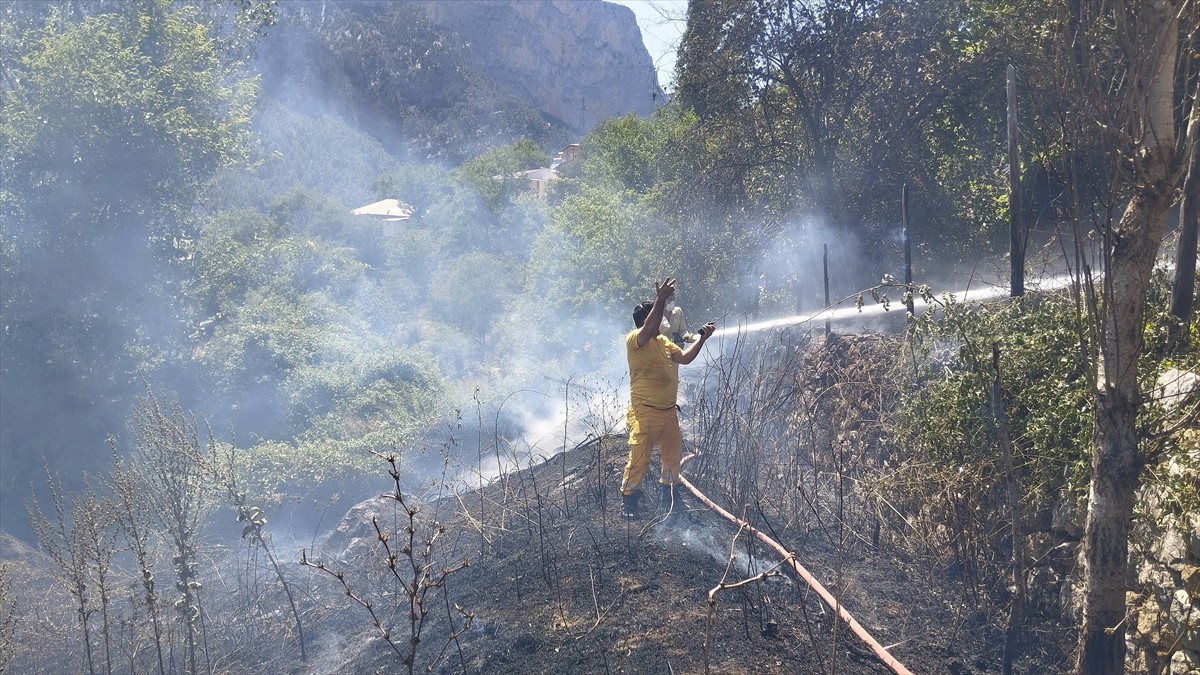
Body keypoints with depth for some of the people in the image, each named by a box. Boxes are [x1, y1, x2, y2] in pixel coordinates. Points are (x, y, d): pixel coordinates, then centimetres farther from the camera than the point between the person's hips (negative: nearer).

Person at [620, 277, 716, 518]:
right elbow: (649, 328, -33)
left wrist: (701, 338, 7)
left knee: (673, 455, 18)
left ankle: (670, 497, 32)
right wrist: (660, 299, -40)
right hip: (644, 412, -9)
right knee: (639, 459, -8)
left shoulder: (663, 341, 14)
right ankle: (628, 501, 3)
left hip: (668, 411, 9)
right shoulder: (634, 340, -13)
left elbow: (685, 358, 17)